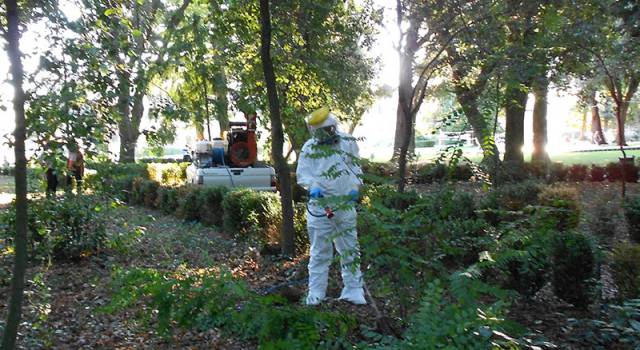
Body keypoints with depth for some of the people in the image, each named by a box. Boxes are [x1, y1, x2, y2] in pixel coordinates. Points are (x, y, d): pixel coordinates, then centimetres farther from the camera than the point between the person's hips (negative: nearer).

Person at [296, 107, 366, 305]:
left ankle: (353, 290, 20)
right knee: (319, 252, 5)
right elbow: (302, 174, 0)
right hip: (320, 205, -1)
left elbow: (356, 167, 12)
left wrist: (355, 187, -4)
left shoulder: (348, 143, 3)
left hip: (345, 205, 2)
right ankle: (315, 294, 14)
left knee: (349, 248, 9)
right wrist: (313, 186, -19)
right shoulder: (309, 148, -1)